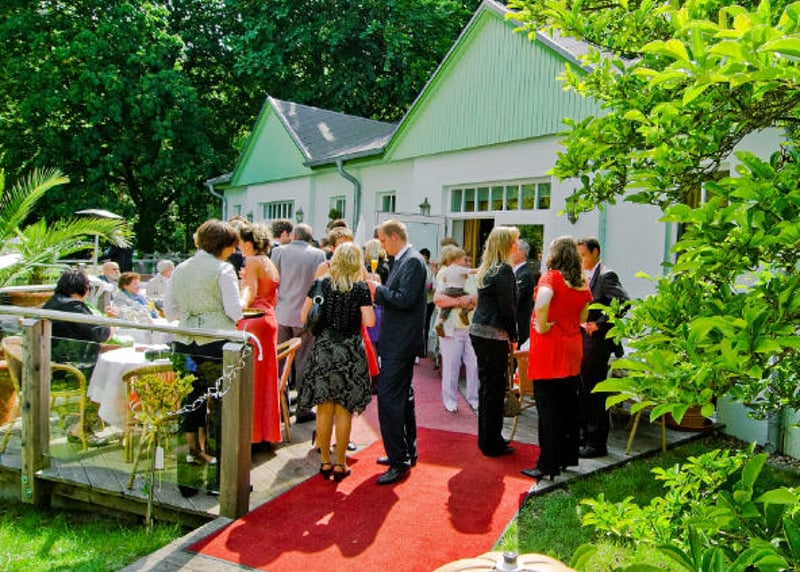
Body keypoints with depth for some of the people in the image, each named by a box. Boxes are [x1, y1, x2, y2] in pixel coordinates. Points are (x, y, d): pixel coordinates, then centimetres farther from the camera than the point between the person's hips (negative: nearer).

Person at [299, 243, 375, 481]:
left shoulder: (320, 284, 0)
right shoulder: (360, 288, -7)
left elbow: (304, 316, 1)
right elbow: (369, 321, -13)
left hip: (323, 348, 2)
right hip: (349, 350, -2)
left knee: (324, 409, 10)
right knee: (344, 410, 7)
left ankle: (325, 461, 19)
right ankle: (340, 464, 13)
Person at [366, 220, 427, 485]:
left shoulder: (412, 261, -15)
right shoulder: (403, 260, 15)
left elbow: (405, 299, -24)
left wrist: (378, 289, -12)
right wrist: (378, 289, 3)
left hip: (401, 343, -11)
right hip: (399, 341, 11)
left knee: (388, 398, -10)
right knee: (402, 396, 18)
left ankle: (399, 462, -4)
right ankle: (407, 452, 31)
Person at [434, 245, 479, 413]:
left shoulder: (471, 278, 11)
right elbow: (438, 299, -17)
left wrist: (470, 298, -12)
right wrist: (459, 302, -16)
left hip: (472, 329, 3)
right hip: (451, 330, -3)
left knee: (475, 365, 4)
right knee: (451, 366, 3)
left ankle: (474, 399, 18)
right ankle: (450, 400, 16)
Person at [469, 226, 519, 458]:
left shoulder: (486, 269, 13)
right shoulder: (504, 270, -13)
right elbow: (507, 307, -16)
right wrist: (512, 336, -6)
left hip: (478, 332, 9)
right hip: (494, 335, -9)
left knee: (487, 385, 17)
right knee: (494, 388, 0)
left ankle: (487, 438, 28)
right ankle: (491, 443, 9)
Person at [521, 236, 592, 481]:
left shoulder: (551, 277, -12)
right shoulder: (582, 283, 8)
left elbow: (541, 302, -32)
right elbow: (582, 317, 16)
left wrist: (542, 327, -19)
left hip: (549, 350, -7)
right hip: (572, 348, 7)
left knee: (548, 408, -3)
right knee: (569, 405, 14)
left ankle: (548, 465, 2)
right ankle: (568, 456, 25)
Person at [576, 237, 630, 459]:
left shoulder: (606, 276, -13)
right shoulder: (586, 276, 13)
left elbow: (623, 302, -26)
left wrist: (600, 324, -21)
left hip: (597, 340, -9)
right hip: (582, 337, 9)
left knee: (595, 391, -2)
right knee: (582, 389, 16)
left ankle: (597, 443, 8)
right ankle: (585, 435, 29)